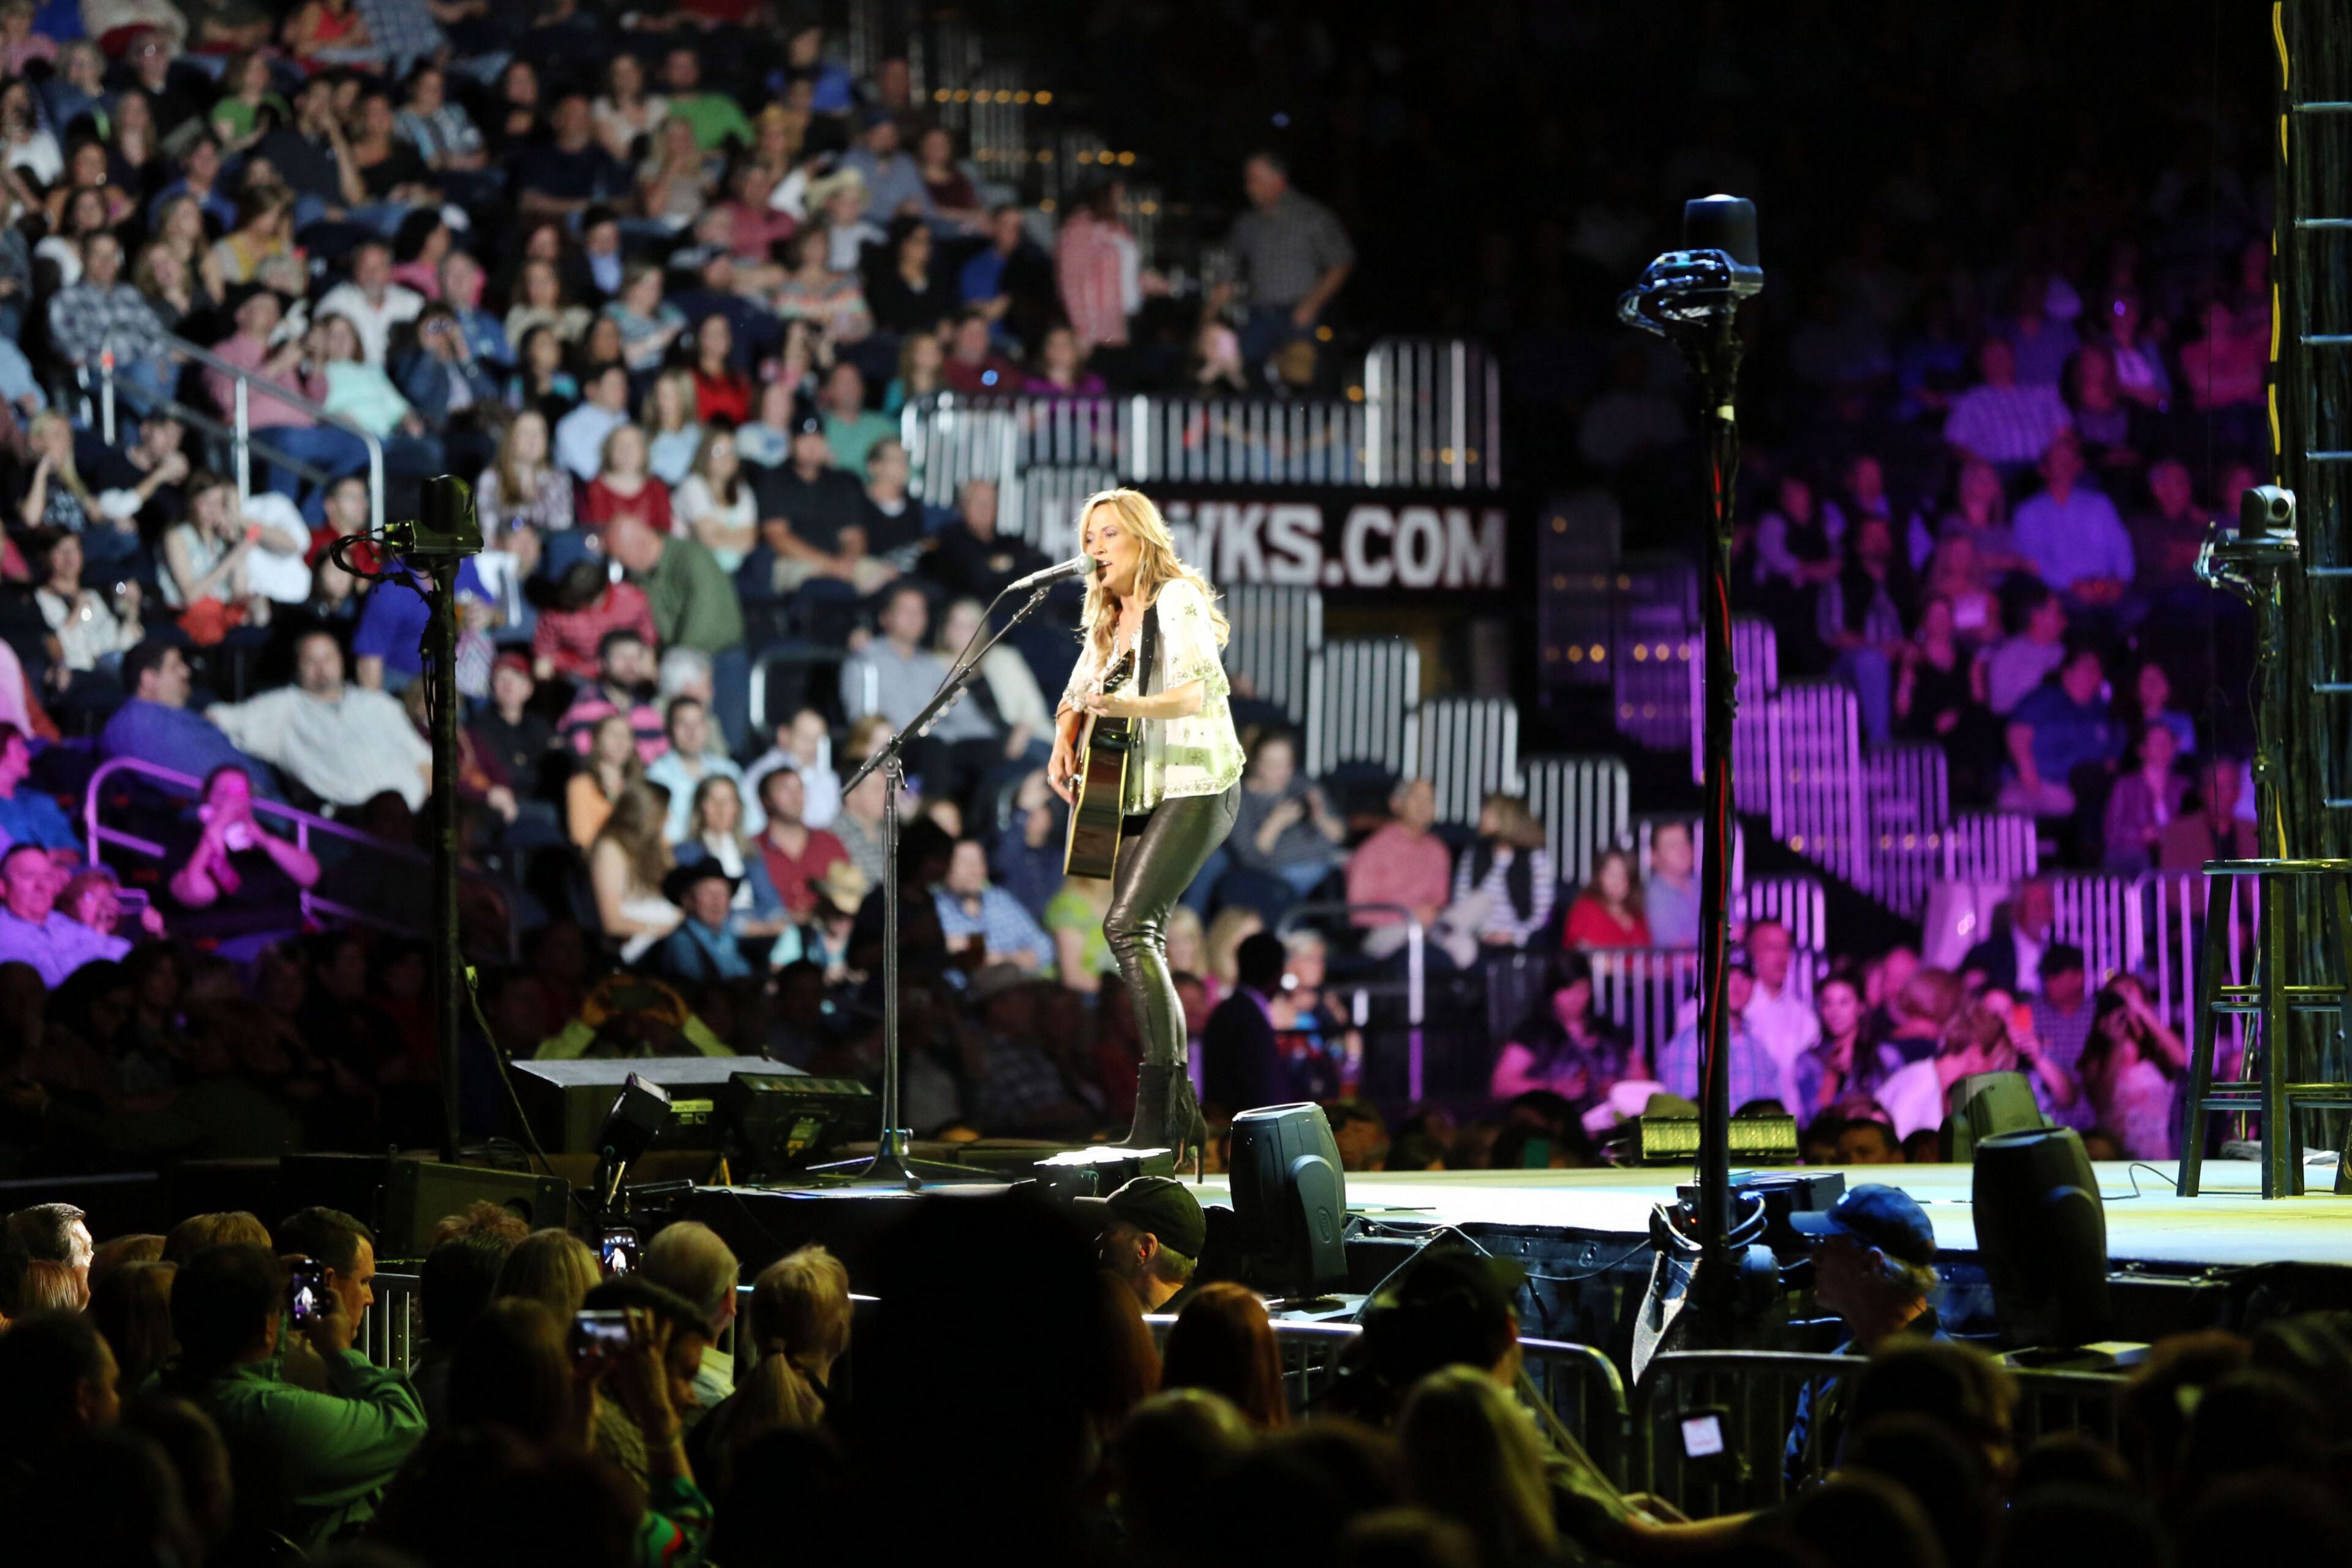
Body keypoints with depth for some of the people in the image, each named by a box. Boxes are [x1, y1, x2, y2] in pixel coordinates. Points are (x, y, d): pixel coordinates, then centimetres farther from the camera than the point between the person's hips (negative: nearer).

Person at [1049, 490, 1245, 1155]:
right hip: (1140, 793, 9)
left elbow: (1196, 694, -21)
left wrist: (1124, 706, -35)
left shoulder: (1176, 599, -9)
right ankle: (1178, 1111, 11)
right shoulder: (1111, 618, 17)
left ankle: (1157, 1114, -24)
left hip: (1197, 786, -9)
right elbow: (1077, 695, 25)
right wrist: (1065, 742, 5)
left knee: (1128, 925, -20)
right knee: (1142, 934, 6)